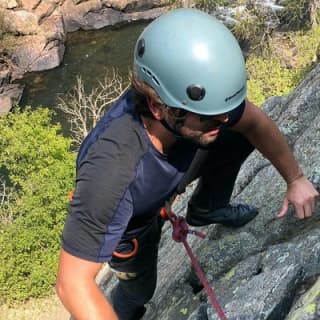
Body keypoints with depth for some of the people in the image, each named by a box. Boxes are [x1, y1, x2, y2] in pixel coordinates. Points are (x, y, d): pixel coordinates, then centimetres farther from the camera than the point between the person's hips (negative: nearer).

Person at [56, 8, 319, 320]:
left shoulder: (192, 96, -32)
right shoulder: (110, 171, -48)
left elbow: (256, 121, -10)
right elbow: (72, 283, -42)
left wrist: (295, 178, -8)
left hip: (164, 185, 4)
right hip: (128, 223, -4)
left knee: (240, 137, -3)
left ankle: (206, 209, 22)